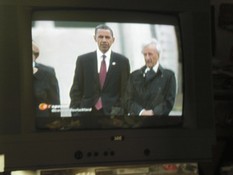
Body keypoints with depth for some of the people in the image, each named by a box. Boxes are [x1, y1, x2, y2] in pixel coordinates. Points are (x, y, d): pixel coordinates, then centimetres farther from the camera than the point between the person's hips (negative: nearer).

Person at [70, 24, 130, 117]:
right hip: (87, 111, 0)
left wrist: (121, 110, -2)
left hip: (113, 112, 0)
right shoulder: (83, 60, 6)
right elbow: (76, 90, 6)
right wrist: (75, 112, -3)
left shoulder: (122, 61, 5)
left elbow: (125, 90, 7)